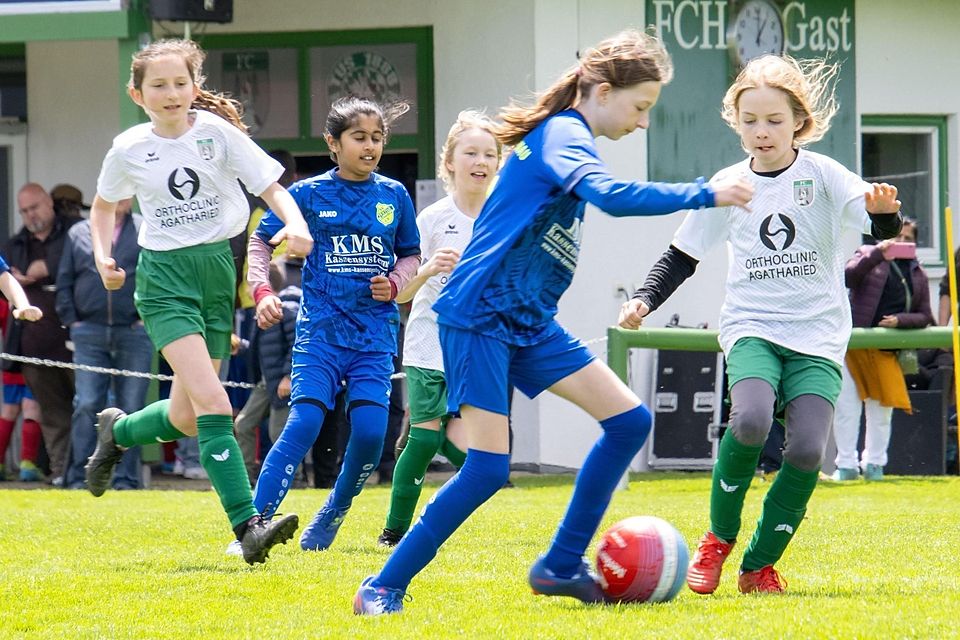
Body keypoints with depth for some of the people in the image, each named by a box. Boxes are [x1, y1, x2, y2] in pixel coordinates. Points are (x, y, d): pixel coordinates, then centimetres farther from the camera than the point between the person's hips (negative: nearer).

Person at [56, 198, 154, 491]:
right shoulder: (78, 233, 13)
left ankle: (125, 479, 5)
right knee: (86, 406, -7)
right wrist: (71, 321, 5)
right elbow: (64, 282, 15)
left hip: (134, 332, -1)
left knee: (131, 409, 0)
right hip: (90, 333, 1)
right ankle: (79, 477, -5)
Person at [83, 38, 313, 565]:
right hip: (165, 275, -2)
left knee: (186, 418, 9)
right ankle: (247, 525, -22)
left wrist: (295, 225, -26)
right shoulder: (129, 150, 0)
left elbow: (272, 188, -5)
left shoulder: (217, 132, -3)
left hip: (218, 270, 2)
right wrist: (103, 256, 3)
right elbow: (104, 205, 19)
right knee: (211, 402, -19)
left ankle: (117, 431, 42)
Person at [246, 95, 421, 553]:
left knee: (370, 431, -10)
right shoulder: (310, 194, 0)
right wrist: (262, 291, -7)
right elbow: (260, 240, 9)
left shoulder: (394, 196, 7)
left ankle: (332, 516, 16)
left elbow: (411, 256, 18)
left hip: (375, 331, 2)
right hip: (322, 327, -2)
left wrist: (393, 283, -3)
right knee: (304, 423, -17)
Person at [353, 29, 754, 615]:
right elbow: (611, 195, -35)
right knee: (488, 468, -14)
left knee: (630, 419, 2)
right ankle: (384, 588, -5)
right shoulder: (566, 135, -15)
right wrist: (705, 195, -31)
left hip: (529, 323, 10)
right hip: (479, 318, -10)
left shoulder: (565, 134, 15)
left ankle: (561, 566, 7)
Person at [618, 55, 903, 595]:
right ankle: (719, 537, -4)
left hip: (818, 336, 0)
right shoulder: (729, 186, 4)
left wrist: (884, 210, -36)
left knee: (808, 449, -17)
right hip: (752, 327, 0)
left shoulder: (822, 174, -2)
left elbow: (880, 225, -13)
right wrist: (645, 299, -2)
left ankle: (760, 565, 2)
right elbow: (682, 256, 13)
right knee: (751, 420, -28)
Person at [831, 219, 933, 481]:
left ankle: (874, 463, 18)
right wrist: (879, 253, -19)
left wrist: (900, 320, -8)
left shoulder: (918, 275, 14)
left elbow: (925, 316, 12)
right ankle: (846, 465, 3)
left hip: (887, 351, 3)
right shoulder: (868, 256, 7)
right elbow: (848, 277, -11)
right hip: (854, 345, -3)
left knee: (882, 409, 6)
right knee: (846, 406, -4)